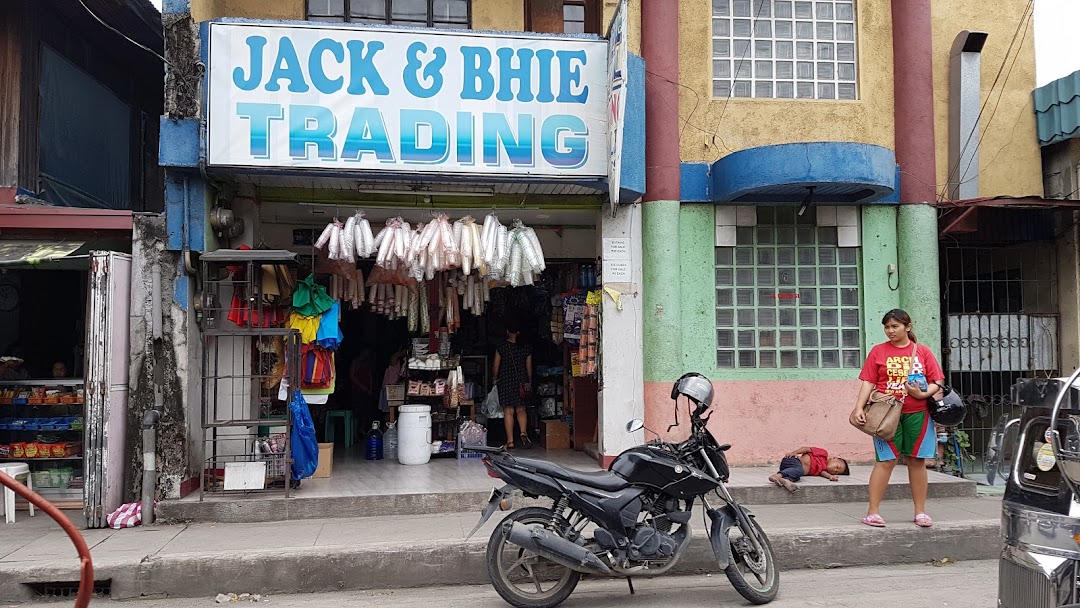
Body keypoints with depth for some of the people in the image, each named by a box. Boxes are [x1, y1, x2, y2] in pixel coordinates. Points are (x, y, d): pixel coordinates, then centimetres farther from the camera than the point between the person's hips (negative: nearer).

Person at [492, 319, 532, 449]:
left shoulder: (502, 347, -4)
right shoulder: (525, 348, 2)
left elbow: (496, 365, -1)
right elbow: (529, 367, 6)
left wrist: (495, 379, 14)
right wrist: (529, 382, 18)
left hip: (506, 381, -2)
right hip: (521, 381, 2)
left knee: (508, 411, 1)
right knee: (521, 409, 10)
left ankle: (510, 441, -1)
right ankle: (523, 432, -14)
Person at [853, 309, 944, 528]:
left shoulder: (922, 351, 7)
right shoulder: (878, 351, 5)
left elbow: (937, 382, 5)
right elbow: (868, 382, 0)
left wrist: (923, 394, -14)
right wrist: (859, 407, -10)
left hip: (917, 414, 2)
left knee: (917, 461, 7)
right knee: (886, 461, -5)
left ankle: (920, 511, 17)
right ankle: (873, 512, -1)